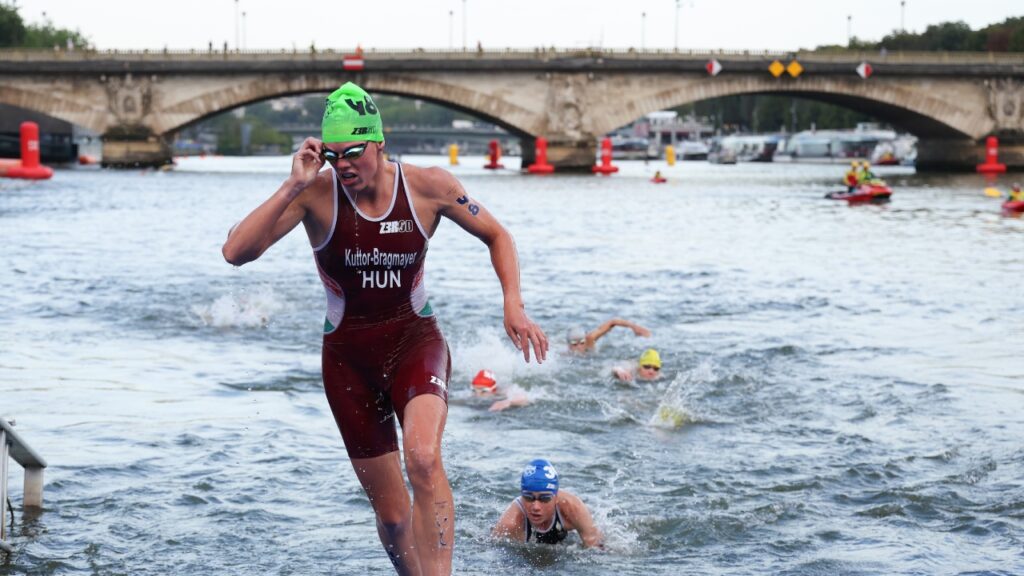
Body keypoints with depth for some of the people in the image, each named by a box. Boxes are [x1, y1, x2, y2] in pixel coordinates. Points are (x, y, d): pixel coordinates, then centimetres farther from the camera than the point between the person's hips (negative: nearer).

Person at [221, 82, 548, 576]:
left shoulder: (428, 187, -10)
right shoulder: (316, 193, -13)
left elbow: (496, 236, 6)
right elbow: (235, 252, -23)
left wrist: (513, 304, -8)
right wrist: (293, 187, -29)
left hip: (415, 340, -1)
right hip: (348, 354, 1)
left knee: (423, 461, -32)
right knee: (391, 513, 7)